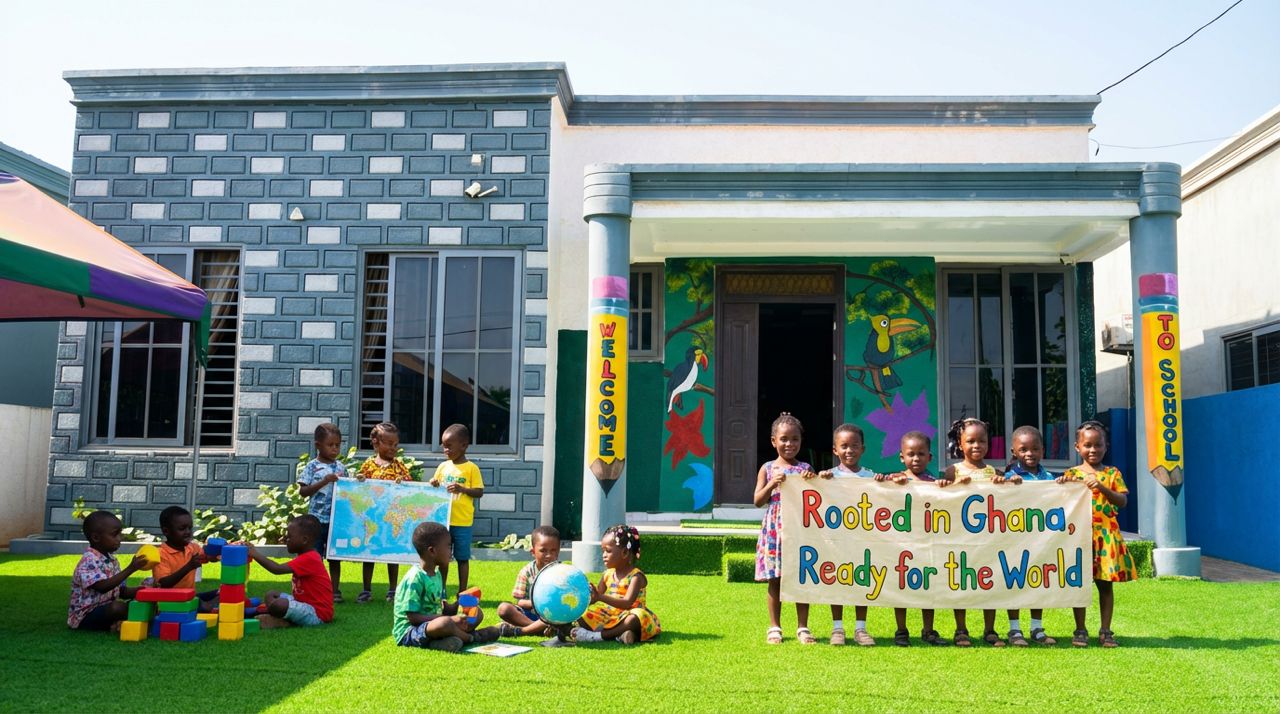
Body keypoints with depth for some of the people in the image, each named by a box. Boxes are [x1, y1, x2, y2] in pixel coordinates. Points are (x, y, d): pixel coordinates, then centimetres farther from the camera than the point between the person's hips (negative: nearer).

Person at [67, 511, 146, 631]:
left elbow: (121, 591, 12)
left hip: (106, 609, 9)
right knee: (117, 607, -35)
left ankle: (118, 622, -23)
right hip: (86, 615, -9)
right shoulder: (89, 561, -17)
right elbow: (103, 587, -31)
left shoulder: (112, 560, 11)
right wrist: (130, 569, -33)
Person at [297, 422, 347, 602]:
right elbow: (303, 492, -8)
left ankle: (335, 591, 16)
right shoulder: (312, 467, -3)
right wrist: (324, 481, -17)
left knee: (335, 557, 9)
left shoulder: (341, 467, 9)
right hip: (317, 519, -3)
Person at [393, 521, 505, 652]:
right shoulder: (415, 578, -20)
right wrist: (450, 619, -27)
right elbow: (413, 617, -24)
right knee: (446, 623, -37)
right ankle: (473, 637, -10)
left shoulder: (436, 574, 10)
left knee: (477, 614, 8)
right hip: (409, 632, -9)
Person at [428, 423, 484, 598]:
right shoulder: (443, 467, 7)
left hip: (462, 522, -4)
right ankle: (442, 590, 25)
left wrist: (462, 489, -23)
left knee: (462, 558, 5)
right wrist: (433, 485, -7)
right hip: (443, 519, 4)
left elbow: (479, 492, -9)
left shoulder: (471, 468, -7)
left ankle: (462, 593, 15)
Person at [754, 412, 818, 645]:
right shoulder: (768, 469, 5)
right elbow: (758, 501, 0)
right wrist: (772, 484, -13)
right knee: (775, 579, 5)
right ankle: (774, 627, 14)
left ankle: (803, 627, 13)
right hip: (775, 529, 0)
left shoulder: (805, 468, 6)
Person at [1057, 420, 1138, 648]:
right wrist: (1061, 485, -19)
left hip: (1106, 534, 0)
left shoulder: (1112, 473, 5)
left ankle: (1105, 631, 14)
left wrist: (1101, 487, -20)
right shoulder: (1072, 473, 4)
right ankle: (1080, 631, 11)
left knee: (1105, 584, 5)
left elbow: (1123, 501, -6)